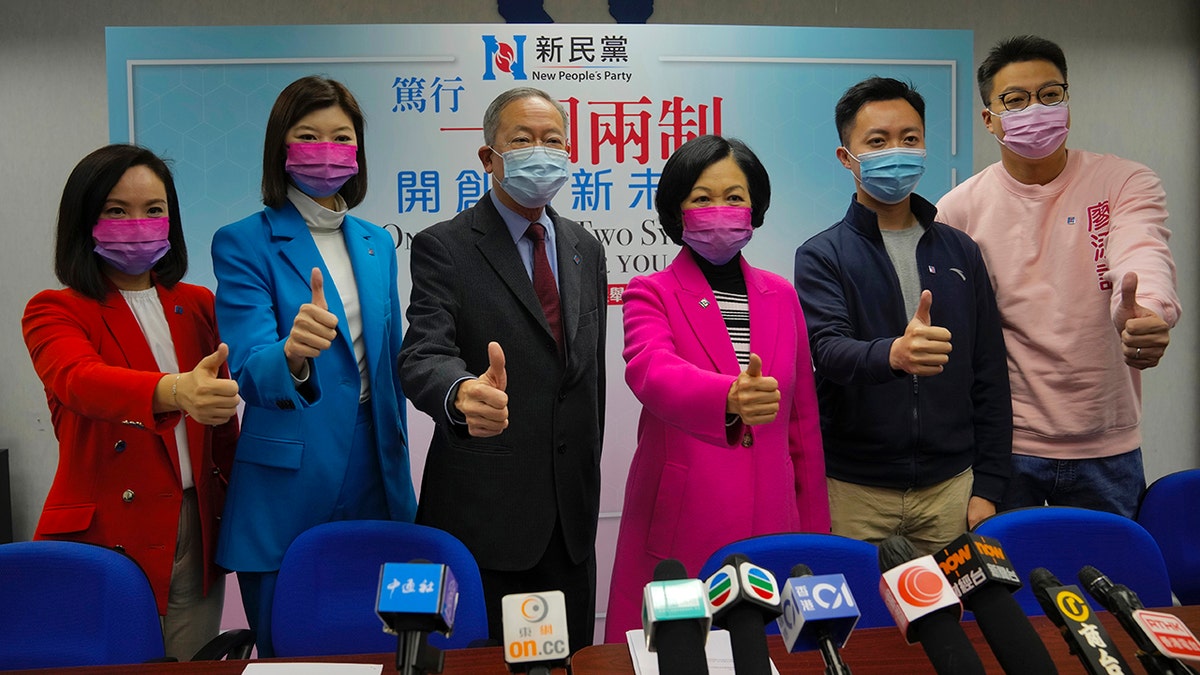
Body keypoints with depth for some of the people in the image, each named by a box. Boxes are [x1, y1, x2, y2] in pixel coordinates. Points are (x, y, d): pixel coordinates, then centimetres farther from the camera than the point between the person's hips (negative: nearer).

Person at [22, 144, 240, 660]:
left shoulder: (197, 306, 10)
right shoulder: (53, 311, -3)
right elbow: (80, 380, -26)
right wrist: (176, 392, -46)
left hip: (197, 533, 4)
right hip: (106, 535, -3)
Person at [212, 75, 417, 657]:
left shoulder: (377, 243, 9)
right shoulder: (242, 243, -7)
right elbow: (251, 370, -18)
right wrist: (293, 354, -41)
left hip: (372, 474, 5)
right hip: (287, 484, -4)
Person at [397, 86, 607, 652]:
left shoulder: (585, 249, 10)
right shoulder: (443, 247, -7)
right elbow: (424, 356, -20)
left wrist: (587, 473, 15)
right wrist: (463, 393, -43)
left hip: (570, 510, 5)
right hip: (483, 508, -5)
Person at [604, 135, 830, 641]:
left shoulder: (781, 296, 10)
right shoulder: (651, 294, -2)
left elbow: (803, 420, 13)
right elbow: (653, 373, -24)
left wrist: (814, 529, 11)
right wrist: (729, 398, -44)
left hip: (769, 521, 3)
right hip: (679, 524, -3)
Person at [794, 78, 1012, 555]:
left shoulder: (960, 251, 9)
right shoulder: (821, 256, -1)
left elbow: (990, 376, 9)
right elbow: (828, 349, -18)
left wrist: (987, 487, 3)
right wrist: (891, 354, -40)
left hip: (950, 487, 3)